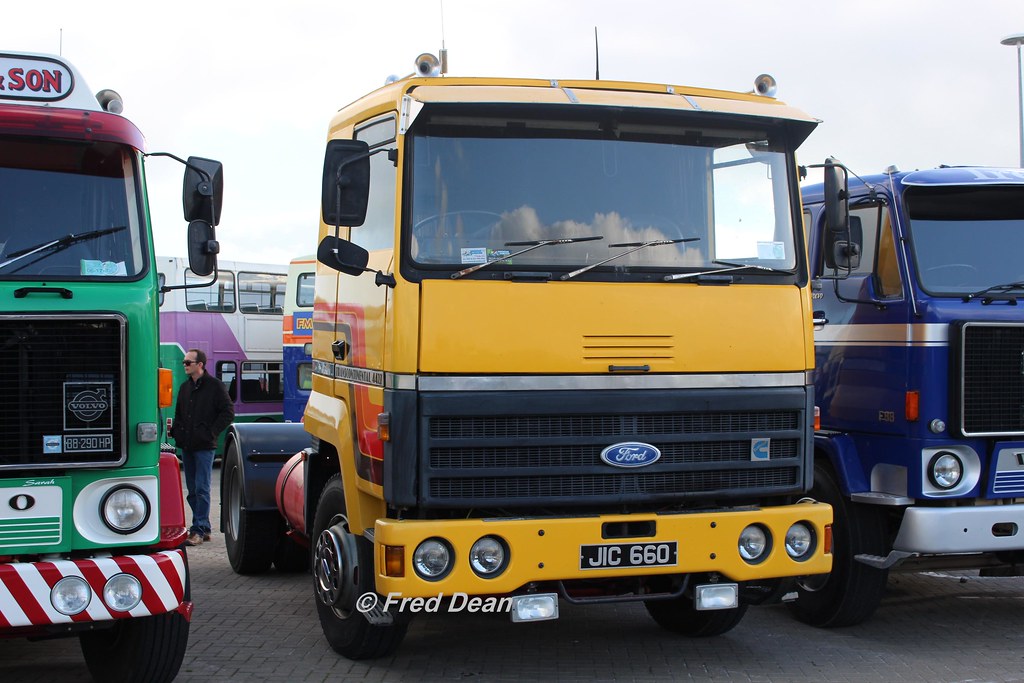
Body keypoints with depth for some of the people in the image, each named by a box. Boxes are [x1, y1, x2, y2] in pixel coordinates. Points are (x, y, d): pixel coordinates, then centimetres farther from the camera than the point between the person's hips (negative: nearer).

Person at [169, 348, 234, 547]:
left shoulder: (215, 386, -5)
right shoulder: (185, 387, 15)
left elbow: (228, 412, -6)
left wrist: (211, 432, -11)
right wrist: (176, 430, 6)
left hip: (204, 446, -7)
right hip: (186, 445, 7)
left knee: (201, 489, -8)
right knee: (192, 490, 9)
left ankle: (199, 530, -8)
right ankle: (203, 528, 16)